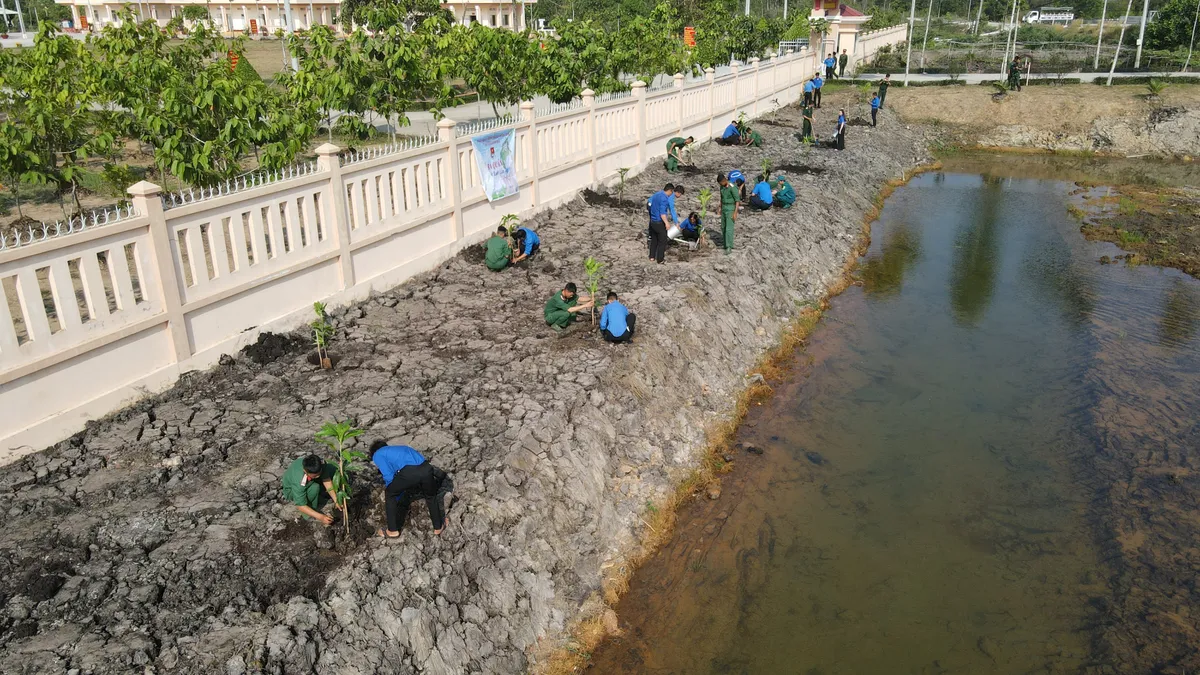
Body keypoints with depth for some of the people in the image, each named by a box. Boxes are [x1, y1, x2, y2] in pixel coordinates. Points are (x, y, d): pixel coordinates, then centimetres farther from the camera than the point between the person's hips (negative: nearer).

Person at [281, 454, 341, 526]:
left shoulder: (321, 463, -32)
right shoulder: (300, 482, -43)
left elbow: (327, 480, -21)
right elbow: (301, 506, -36)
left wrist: (336, 501, -28)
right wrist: (320, 517, -41)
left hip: (310, 482, 6)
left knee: (333, 469, -13)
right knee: (314, 487, -37)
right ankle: (310, 515, -12)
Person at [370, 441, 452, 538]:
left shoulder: (377, 455, 23)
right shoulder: (397, 449, 42)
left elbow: (389, 477, 12)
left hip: (409, 472, -5)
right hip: (426, 469, 5)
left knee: (389, 495, 24)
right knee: (431, 497, 34)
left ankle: (392, 531, 29)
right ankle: (438, 528, 45)